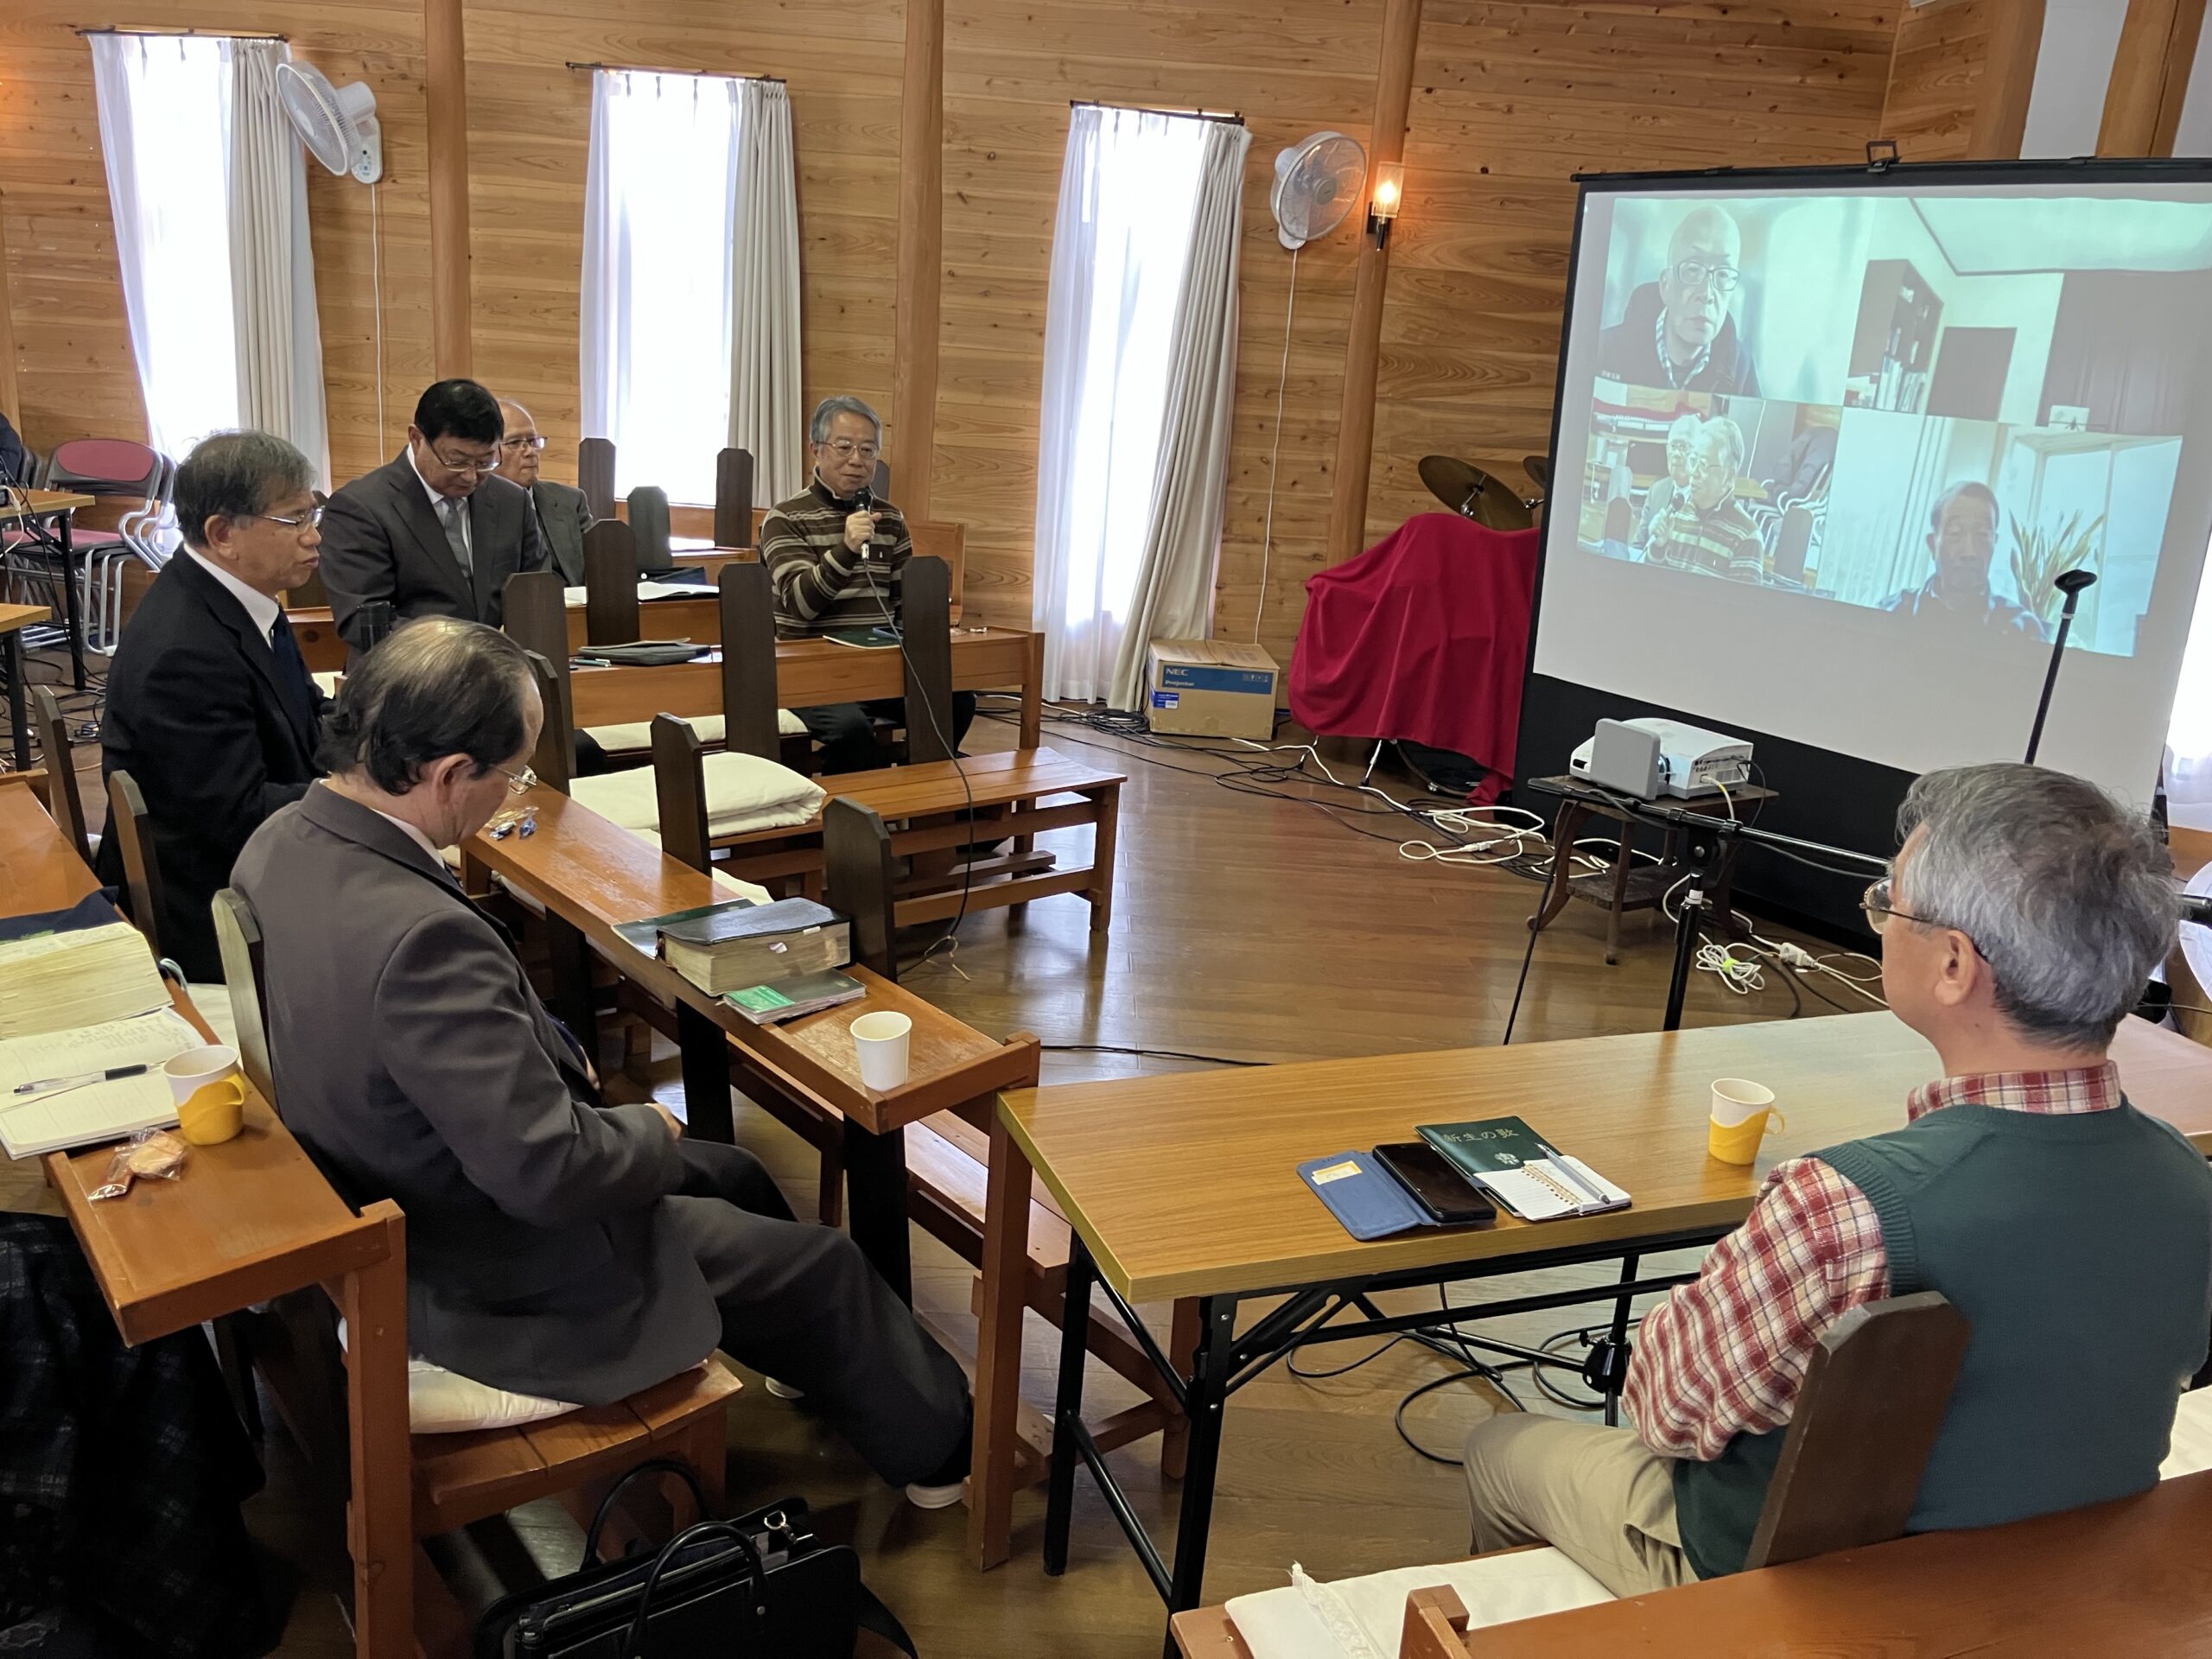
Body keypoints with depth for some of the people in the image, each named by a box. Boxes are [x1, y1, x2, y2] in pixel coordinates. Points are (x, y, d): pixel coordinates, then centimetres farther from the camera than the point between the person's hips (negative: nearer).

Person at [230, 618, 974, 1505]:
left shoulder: (286, 839, -8)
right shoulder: (421, 936, -39)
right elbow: (550, 1167, -33)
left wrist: (553, 1050, 0)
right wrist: (652, 1132, -14)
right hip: (487, 1279, -9)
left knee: (734, 1176, 25)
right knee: (826, 1269, 8)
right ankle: (941, 1444, 35)